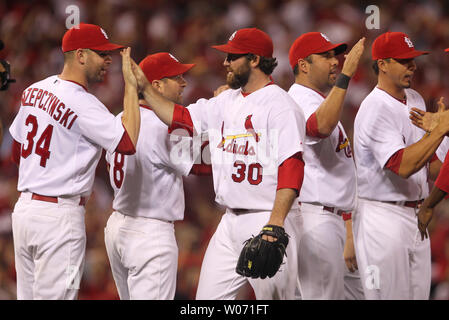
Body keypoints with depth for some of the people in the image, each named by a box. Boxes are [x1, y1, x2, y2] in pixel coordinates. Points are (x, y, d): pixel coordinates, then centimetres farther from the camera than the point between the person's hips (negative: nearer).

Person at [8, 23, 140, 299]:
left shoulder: (35, 90, 10)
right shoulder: (83, 103, -17)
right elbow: (129, 143, -23)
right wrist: (131, 86, -17)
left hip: (24, 207, 9)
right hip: (60, 214, -8)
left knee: (28, 296, 12)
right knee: (55, 295, -6)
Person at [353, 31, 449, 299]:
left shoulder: (415, 100, 12)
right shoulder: (375, 109, -17)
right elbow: (403, 166, -28)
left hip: (416, 215, 9)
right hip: (384, 215, -9)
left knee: (419, 293, 9)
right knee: (388, 295, -8)